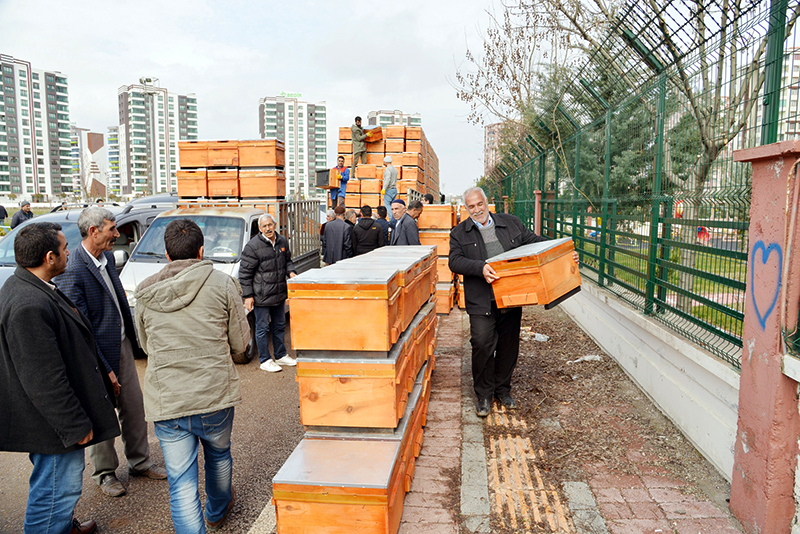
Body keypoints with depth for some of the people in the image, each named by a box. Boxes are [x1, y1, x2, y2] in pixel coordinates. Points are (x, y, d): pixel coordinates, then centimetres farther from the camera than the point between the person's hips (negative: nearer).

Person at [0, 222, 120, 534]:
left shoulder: (27, 286, 5)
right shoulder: (29, 306, -30)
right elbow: (44, 380, -28)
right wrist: (75, 425, -20)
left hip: (56, 415, 11)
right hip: (53, 424, -11)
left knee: (56, 486, 29)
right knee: (58, 488, 5)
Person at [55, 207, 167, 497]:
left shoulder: (108, 257, 3)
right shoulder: (72, 271, -22)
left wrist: (133, 339, 15)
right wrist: (104, 370, -19)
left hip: (123, 345, 8)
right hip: (100, 353, -7)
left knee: (135, 407, 17)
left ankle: (139, 461, 35)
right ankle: (105, 473, 31)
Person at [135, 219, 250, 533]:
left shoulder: (145, 293, 2)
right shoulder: (222, 284, -7)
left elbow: (146, 345, 14)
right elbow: (240, 342, -2)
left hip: (166, 403, 1)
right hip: (215, 395, 0)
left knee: (181, 483, 8)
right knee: (218, 456, 26)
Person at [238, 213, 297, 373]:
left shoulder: (282, 242, 4)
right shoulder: (252, 246, -14)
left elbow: (287, 261, 21)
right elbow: (244, 273, -12)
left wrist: (291, 272, -1)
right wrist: (248, 296, -13)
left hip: (279, 294, 6)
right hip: (261, 296, -6)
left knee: (280, 325, 18)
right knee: (262, 328, 4)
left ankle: (281, 356, 34)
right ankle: (265, 360, 18)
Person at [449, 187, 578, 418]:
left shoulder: (510, 223, 11)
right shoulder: (459, 233, 3)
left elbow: (535, 241, 15)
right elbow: (455, 261, -10)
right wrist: (480, 268, -26)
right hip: (482, 301, -3)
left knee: (508, 345, 11)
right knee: (482, 345, -9)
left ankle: (503, 390, 30)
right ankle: (484, 394, 11)